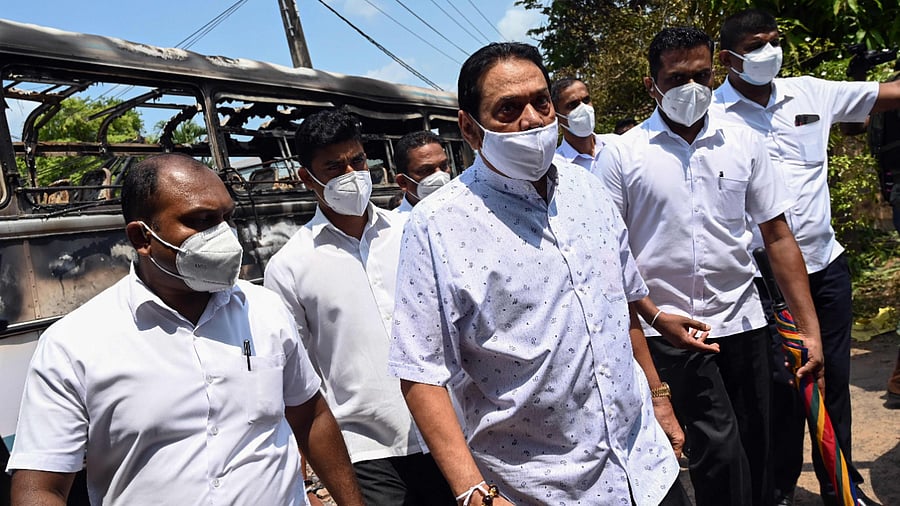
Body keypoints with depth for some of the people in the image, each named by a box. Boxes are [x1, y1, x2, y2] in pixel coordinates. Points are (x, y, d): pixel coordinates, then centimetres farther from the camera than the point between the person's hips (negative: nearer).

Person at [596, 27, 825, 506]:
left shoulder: (744, 142, 4)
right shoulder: (621, 155, -5)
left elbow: (778, 236, 7)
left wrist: (809, 328, 3)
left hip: (743, 322, 3)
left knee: (755, 451, 11)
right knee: (721, 451, -7)